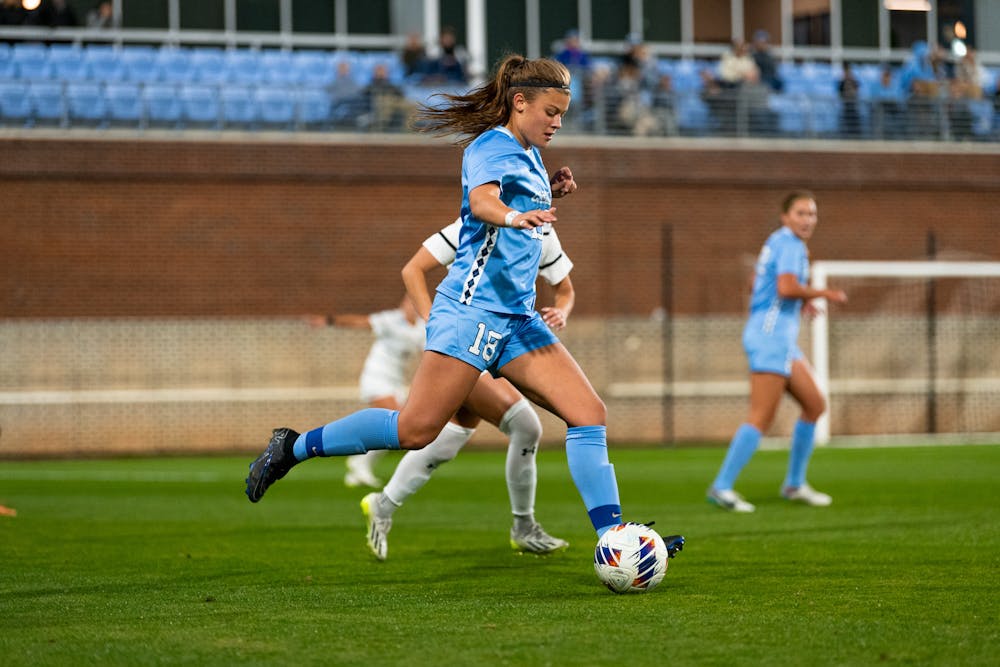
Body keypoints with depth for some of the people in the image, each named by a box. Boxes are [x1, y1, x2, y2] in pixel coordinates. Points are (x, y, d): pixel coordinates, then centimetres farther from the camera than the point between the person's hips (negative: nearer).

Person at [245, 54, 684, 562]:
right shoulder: (491, 147, -7)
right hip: (472, 306, -9)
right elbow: (481, 200, -30)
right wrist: (514, 214, -51)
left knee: (589, 414, -3)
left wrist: (552, 194, 17)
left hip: (517, 317, 9)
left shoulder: (529, 155, 19)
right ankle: (293, 448, 3)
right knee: (416, 429, -12)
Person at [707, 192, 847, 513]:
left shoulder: (778, 242, 19)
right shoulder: (790, 245, -11)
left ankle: (795, 484, 17)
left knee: (814, 406, 12)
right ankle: (722, 487, -14)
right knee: (761, 417, -13)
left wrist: (800, 301, 24)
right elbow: (787, 288, -26)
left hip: (781, 339, 10)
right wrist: (823, 294, -12)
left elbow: (758, 286, 29)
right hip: (771, 333, -10)